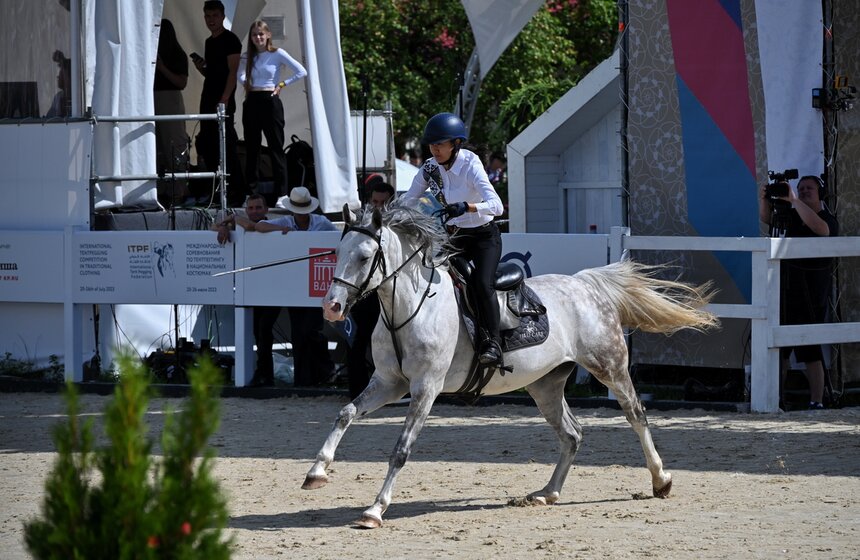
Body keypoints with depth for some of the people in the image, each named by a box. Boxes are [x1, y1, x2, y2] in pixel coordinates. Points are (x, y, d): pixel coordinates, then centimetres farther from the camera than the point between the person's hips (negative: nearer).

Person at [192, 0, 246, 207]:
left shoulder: (230, 40, -7)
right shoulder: (209, 42, 18)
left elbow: (233, 72, -13)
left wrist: (224, 100, -21)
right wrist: (200, 67, 4)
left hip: (223, 101, -9)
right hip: (208, 100, 9)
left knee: (226, 145, -11)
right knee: (206, 144, 7)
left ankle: (236, 192, -9)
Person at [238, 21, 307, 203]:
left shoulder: (277, 54, -2)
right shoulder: (247, 57, 11)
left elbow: (301, 72, -5)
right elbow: (239, 74, 27)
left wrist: (282, 85, -3)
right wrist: (245, 83, 9)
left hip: (270, 101, -5)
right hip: (251, 103, 5)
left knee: (276, 148, -4)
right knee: (251, 149, 7)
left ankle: (281, 193, -5)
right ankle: (250, 192, 12)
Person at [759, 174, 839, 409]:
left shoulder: (828, 220, -4)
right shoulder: (792, 216, 15)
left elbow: (818, 226, -25)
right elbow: (767, 218, 4)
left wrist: (793, 200, -30)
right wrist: (765, 200, -16)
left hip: (810, 299, -6)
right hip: (784, 293, 6)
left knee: (810, 353, -7)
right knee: (778, 350, 3)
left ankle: (817, 403, -5)